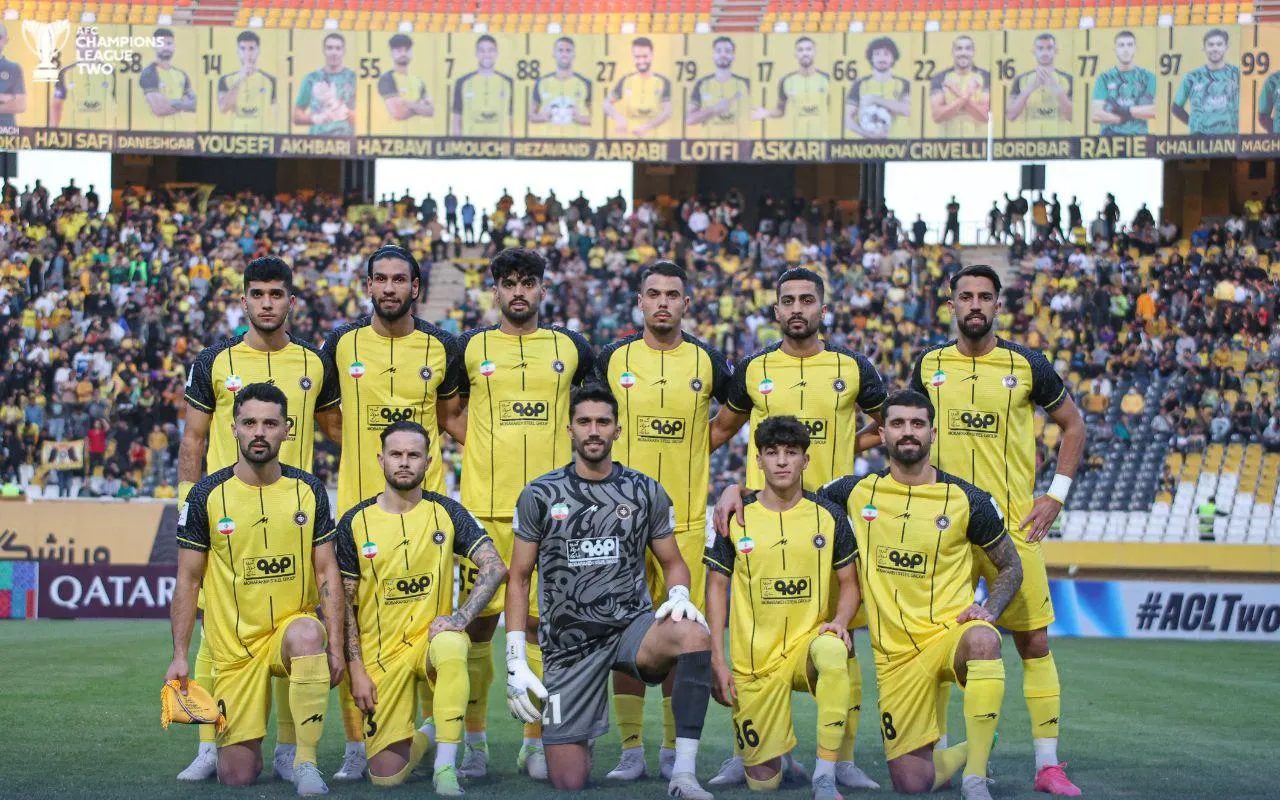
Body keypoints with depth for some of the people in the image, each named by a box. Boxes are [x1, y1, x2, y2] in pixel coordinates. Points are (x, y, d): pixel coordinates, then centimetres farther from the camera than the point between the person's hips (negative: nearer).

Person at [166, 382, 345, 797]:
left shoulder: (308, 490, -1)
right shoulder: (207, 494, -4)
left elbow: (327, 572, 1)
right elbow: (188, 581, 0)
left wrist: (335, 646, -9)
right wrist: (179, 655, -7)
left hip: (292, 625, 0)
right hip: (234, 646, 0)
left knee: (306, 634, -39)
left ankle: (306, 761, -27)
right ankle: (255, 748, 33)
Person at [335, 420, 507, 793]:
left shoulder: (446, 512, -2)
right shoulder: (355, 522, -1)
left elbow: (495, 567, -8)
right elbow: (346, 601, 2)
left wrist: (461, 618, -21)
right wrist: (356, 668, -4)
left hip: (430, 636, -1)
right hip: (381, 654, 1)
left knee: (452, 648, -40)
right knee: (386, 775, -5)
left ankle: (446, 766, -29)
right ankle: (424, 738, 32)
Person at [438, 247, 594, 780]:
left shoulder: (570, 348, 9)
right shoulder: (469, 348, 7)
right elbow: (446, 411, 17)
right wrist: (479, 445, 3)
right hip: (484, 503, 0)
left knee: (542, 623, 2)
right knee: (479, 620, 0)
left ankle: (535, 743, 12)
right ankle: (474, 742, 11)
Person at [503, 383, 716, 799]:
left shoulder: (646, 493, 3)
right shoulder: (539, 496, 1)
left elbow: (673, 563, 13)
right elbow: (519, 578, 5)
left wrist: (679, 597, -12)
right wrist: (515, 661, -3)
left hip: (633, 626, 0)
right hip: (570, 642, 0)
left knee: (693, 634, -36)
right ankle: (574, 740, 32)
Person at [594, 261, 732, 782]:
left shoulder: (706, 361, 4)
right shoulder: (613, 359, 5)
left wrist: (695, 450, 6)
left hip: (686, 518, 0)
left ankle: (675, 749, 13)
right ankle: (631, 748, 10)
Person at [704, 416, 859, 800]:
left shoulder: (829, 515, 0)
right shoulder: (736, 516, -1)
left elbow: (848, 582, 8)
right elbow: (716, 586, 4)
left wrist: (840, 620, -14)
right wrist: (717, 661, -2)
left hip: (809, 640, 0)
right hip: (756, 658, 0)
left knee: (832, 652, -39)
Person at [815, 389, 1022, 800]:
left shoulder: (967, 500, -2)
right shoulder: (856, 492, 3)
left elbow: (1010, 566, 8)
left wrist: (988, 609, -11)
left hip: (950, 630, -2)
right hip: (895, 654, 2)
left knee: (982, 641, -41)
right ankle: (967, 753, 32)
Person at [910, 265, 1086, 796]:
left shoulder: (1027, 365, -1)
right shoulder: (930, 365, 5)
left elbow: (1072, 424, 10)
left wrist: (1057, 495, 1)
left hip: (1014, 525, -1)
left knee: (1034, 640, -2)